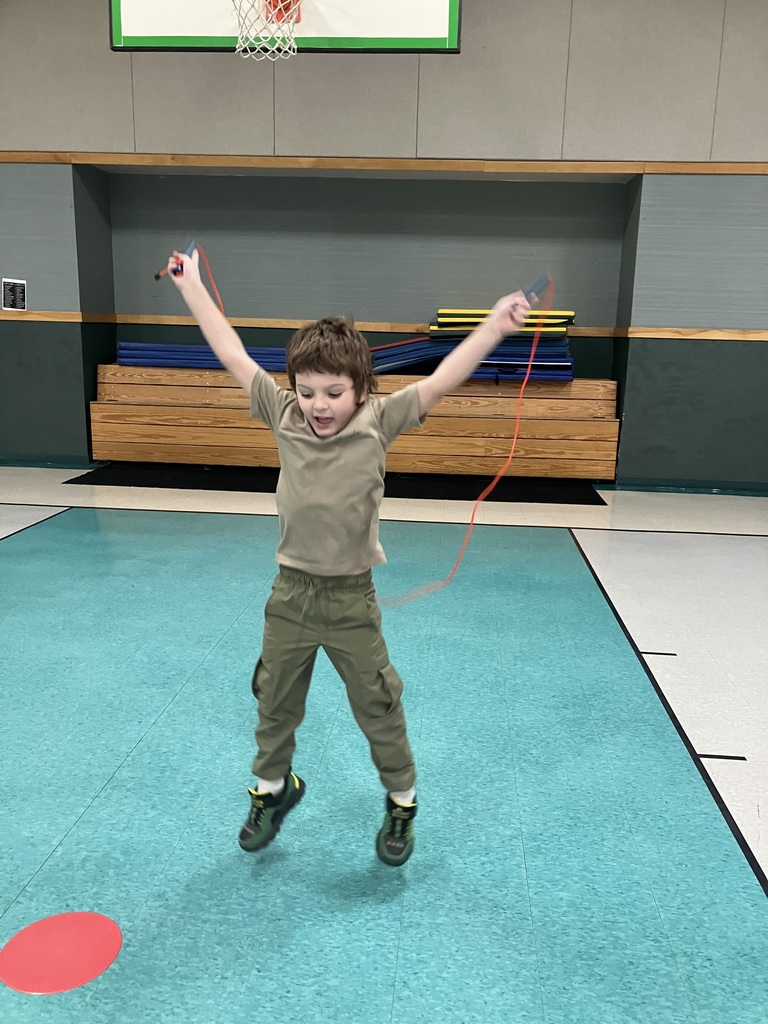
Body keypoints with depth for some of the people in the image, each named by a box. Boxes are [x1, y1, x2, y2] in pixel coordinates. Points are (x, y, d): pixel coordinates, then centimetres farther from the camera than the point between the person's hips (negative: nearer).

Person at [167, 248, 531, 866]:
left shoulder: (378, 424, -11)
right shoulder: (284, 416, -5)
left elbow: (441, 380, -18)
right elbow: (234, 356, 0)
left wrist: (496, 326, -26)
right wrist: (191, 286, 5)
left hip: (351, 599, -3)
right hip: (290, 594, 3)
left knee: (379, 707, 11)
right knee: (275, 702, 19)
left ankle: (401, 802, 35)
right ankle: (274, 788, 45)